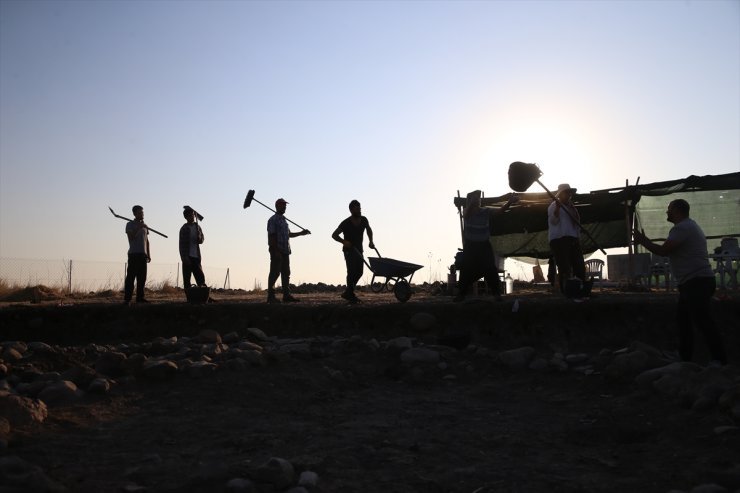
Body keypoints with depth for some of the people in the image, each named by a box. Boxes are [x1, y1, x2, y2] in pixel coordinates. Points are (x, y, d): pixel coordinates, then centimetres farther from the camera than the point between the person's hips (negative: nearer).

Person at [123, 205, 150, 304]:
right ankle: (127, 299, -10)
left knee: (142, 277, 5)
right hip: (134, 254, -6)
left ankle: (140, 297, 11)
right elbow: (131, 237, -13)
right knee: (131, 276, -9)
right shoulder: (130, 224, 2)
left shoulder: (144, 225, 19)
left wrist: (149, 254, 16)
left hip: (143, 254, 6)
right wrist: (138, 228, -18)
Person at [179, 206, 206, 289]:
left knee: (200, 277, 0)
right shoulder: (184, 228, -1)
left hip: (196, 256, 4)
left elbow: (201, 240, 13)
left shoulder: (197, 227, 12)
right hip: (187, 257, -4)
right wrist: (184, 257, -14)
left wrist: (199, 238, -11)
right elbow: (181, 244, -5)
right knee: (187, 280, -3)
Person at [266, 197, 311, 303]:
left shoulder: (284, 220, 19)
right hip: (277, 251, -9)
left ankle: (286, 295, 13)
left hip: (285, 251, 9)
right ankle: (271, 296, -3)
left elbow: (289, 234, 26)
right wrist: (276, 251, -20)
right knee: (275, 273, -7)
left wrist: (301, 233, 19)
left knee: (286, 273, 8)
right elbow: (271, 236, -14)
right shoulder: (273, 220, -7)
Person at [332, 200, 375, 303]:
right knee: (352, 271, -16)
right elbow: (334, 235, -11)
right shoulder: (346, 223, -15)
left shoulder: (364, 220, 0)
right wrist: (344, 241, -27)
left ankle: (348, 293, 16)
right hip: (349, 250, -6)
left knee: (359, 272, 3)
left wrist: (370, 241, 8)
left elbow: (369, 230, 21)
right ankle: (350, 294, -9)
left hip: (359, 250, 6)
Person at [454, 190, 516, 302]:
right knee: (466, 270, -1)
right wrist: (472, 203, -47)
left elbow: (501, 210, -14)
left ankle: (497, 293, -3)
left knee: (490, 269, -9)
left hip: (484, 245, 0)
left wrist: (509, 202, -35)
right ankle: (461, 294, 10)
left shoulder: (486, 211, -2)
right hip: (470, 246, 0)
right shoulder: (467, 211, -3)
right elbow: (466, 215, -28)